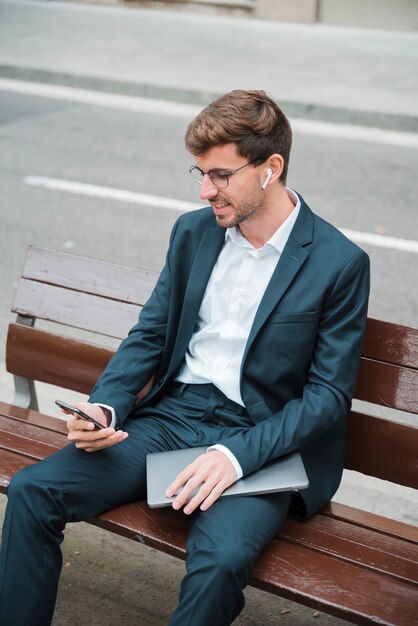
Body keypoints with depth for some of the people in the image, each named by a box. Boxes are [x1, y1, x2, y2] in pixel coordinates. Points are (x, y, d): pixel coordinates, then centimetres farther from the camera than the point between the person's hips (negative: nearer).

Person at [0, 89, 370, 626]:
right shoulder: (193, 231, 8)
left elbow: (329, 395, -8)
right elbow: (149, 334, 13)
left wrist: (237, 455, -21)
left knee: (219, 560, -34)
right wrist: (104, 406, -6)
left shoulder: (339, 263, -7)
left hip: (262, 441, -5)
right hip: (171, 416, 5)